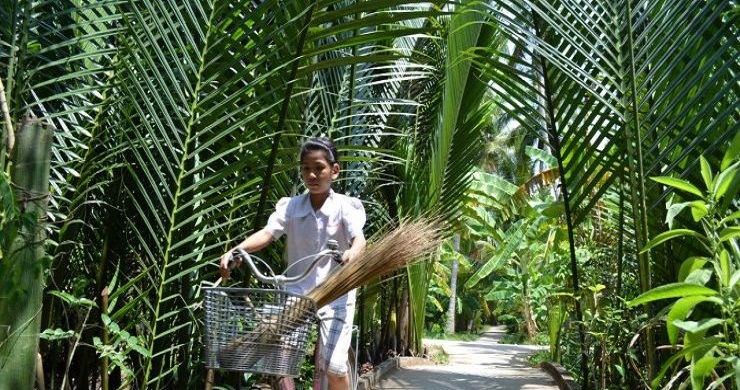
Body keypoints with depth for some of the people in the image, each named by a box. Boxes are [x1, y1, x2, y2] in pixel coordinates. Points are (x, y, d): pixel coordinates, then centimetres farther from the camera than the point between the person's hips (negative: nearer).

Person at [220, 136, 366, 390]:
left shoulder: (345, 206, -5)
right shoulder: (290, 207, 1)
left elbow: (359, 238, -20)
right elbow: (267, 233, -12)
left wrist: (353, 252, -45)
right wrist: (235, 250, -31)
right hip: (297, 291, 3)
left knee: (334, 365, -10)